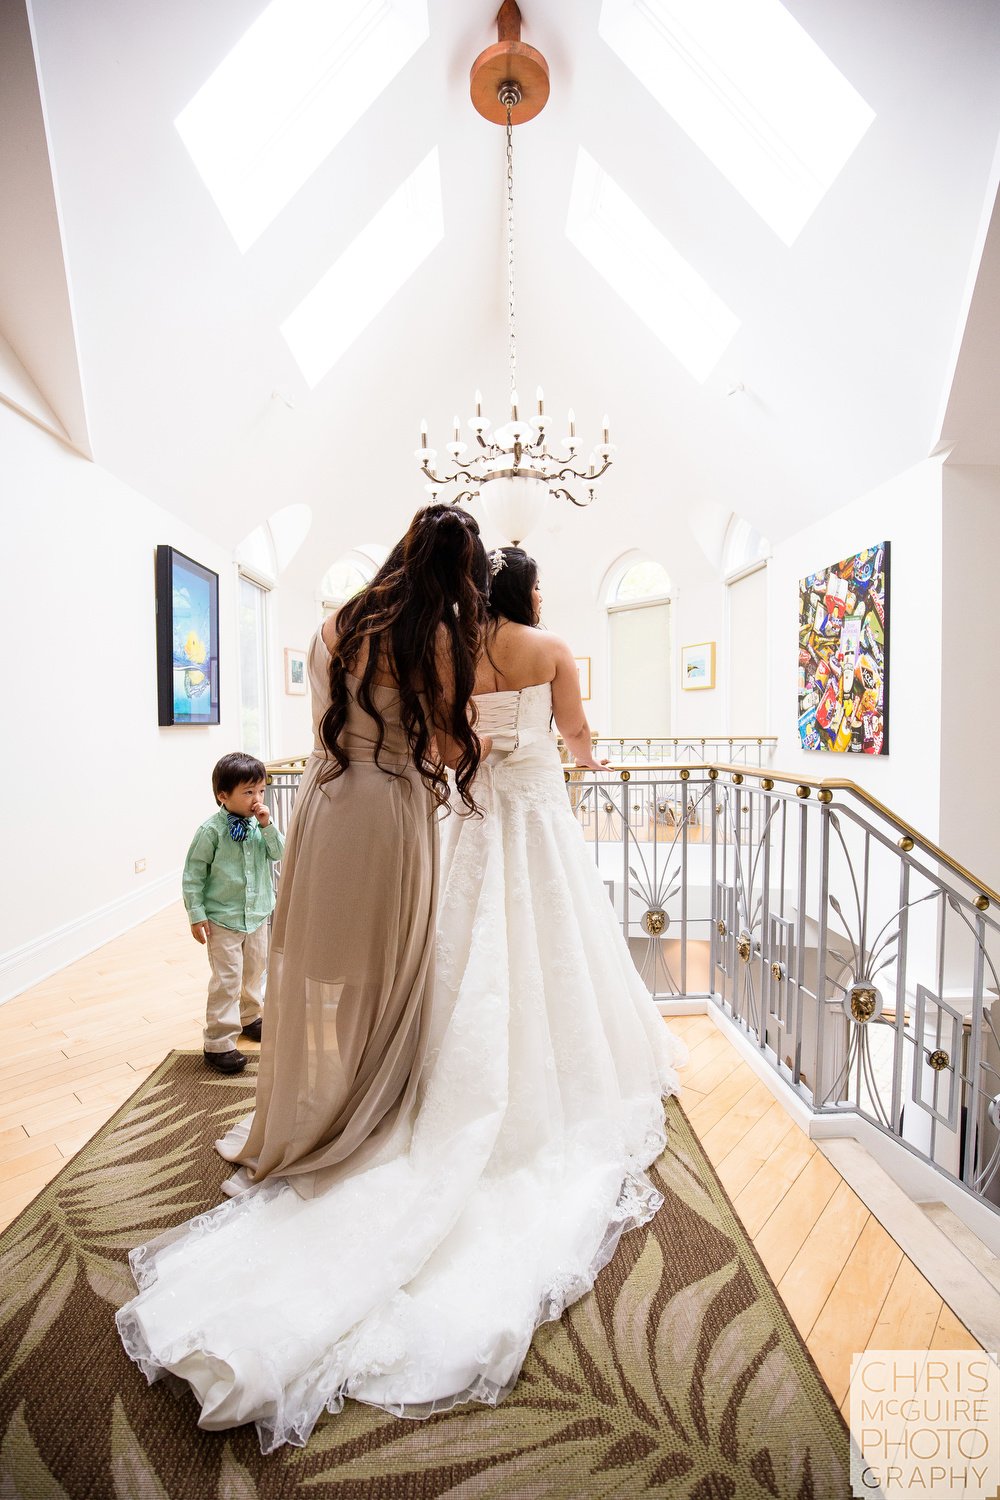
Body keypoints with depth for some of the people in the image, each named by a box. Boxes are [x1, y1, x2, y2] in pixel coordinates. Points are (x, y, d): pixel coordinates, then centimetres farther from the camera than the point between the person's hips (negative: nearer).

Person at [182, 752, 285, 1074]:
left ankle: (248, 1018, 43)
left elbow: (279, 854, -9)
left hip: (258, 915, 6)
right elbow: (192, 876, -13)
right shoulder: (211, 831, -18)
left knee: (255, 971, 21)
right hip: (223, 921, -6)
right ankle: (219, 1044, 12)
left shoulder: (259, 824, -3)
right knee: (227, 980, -1)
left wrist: (267, 826, -21)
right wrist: (197, 915, -13)